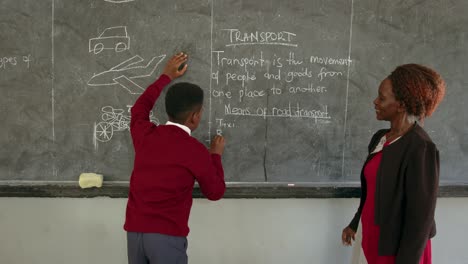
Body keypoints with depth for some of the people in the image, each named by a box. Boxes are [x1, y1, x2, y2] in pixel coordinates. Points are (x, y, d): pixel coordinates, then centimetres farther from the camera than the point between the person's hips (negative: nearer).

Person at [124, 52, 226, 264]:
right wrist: (216, 155, 19)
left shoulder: (145, 134, 3)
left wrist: (166, 77, 34)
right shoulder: (195, 150, -9)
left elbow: (139, 108, 27)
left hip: (134, 231, 5)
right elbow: (216, 192, 5)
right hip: (167, 236, -5)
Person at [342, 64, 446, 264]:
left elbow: (420, 217, -19)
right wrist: (355, 224, 18)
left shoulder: (420, 149, -21)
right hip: (371, 238, 7)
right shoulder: (380, 138, 2)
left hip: (395, 247, -6)